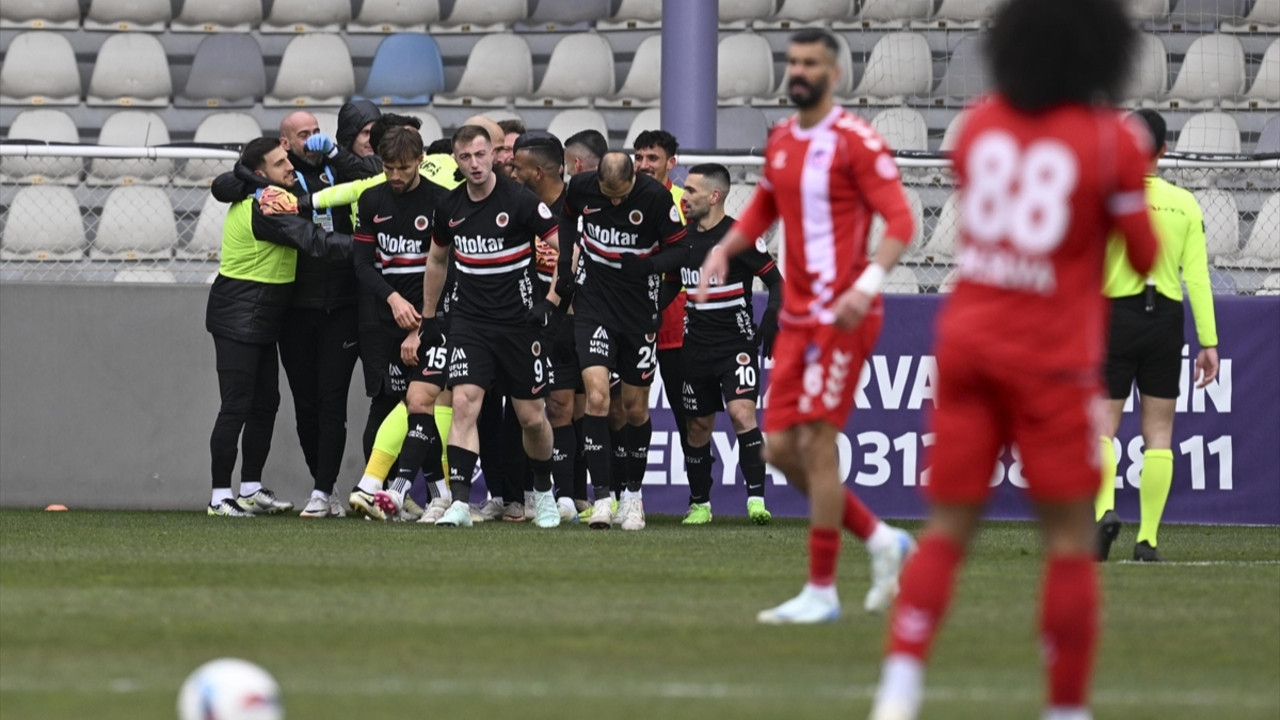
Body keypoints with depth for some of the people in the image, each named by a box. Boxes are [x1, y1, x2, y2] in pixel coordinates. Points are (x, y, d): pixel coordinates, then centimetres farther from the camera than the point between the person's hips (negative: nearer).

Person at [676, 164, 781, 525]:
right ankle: (699, 504, 22)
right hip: (696, 346, 5)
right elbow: (670, 284, 21)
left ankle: (756, 499, -22)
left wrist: (771, 320, -19)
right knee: (698, 427, 8)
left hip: (737, 344, -5)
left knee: (742, 412, -21)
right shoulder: (682, 237, 7)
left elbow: (776, 280, -5)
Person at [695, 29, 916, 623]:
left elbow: (900, 221, -16)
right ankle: (882, 540, 21)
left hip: (841, 317, -8)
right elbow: (764, 207, 28)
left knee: (815, 442, -9)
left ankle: (821, 591, -3)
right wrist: (724, 250, 10)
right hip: (796, 317, 8)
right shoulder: (781, 140, 13)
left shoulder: (854, 141, -11)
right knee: (781, 448, 6)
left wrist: (868, 285, -29)